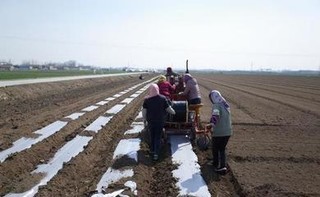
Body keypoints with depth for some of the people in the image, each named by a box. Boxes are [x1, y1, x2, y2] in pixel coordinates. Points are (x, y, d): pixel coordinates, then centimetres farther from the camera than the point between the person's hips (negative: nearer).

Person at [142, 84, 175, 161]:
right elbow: (168, 109, -5)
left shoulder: (147, 99, -10)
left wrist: (144, 119, 9)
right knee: (158, 137, 8)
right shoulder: (163, 98, -10)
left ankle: (152, 151, 31)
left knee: (152, 136, 20)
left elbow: (144, 111, -6)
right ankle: (156, 154, 3)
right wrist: (173, 112, 16)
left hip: (150, 121, 1)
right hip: (160, 121, -1)